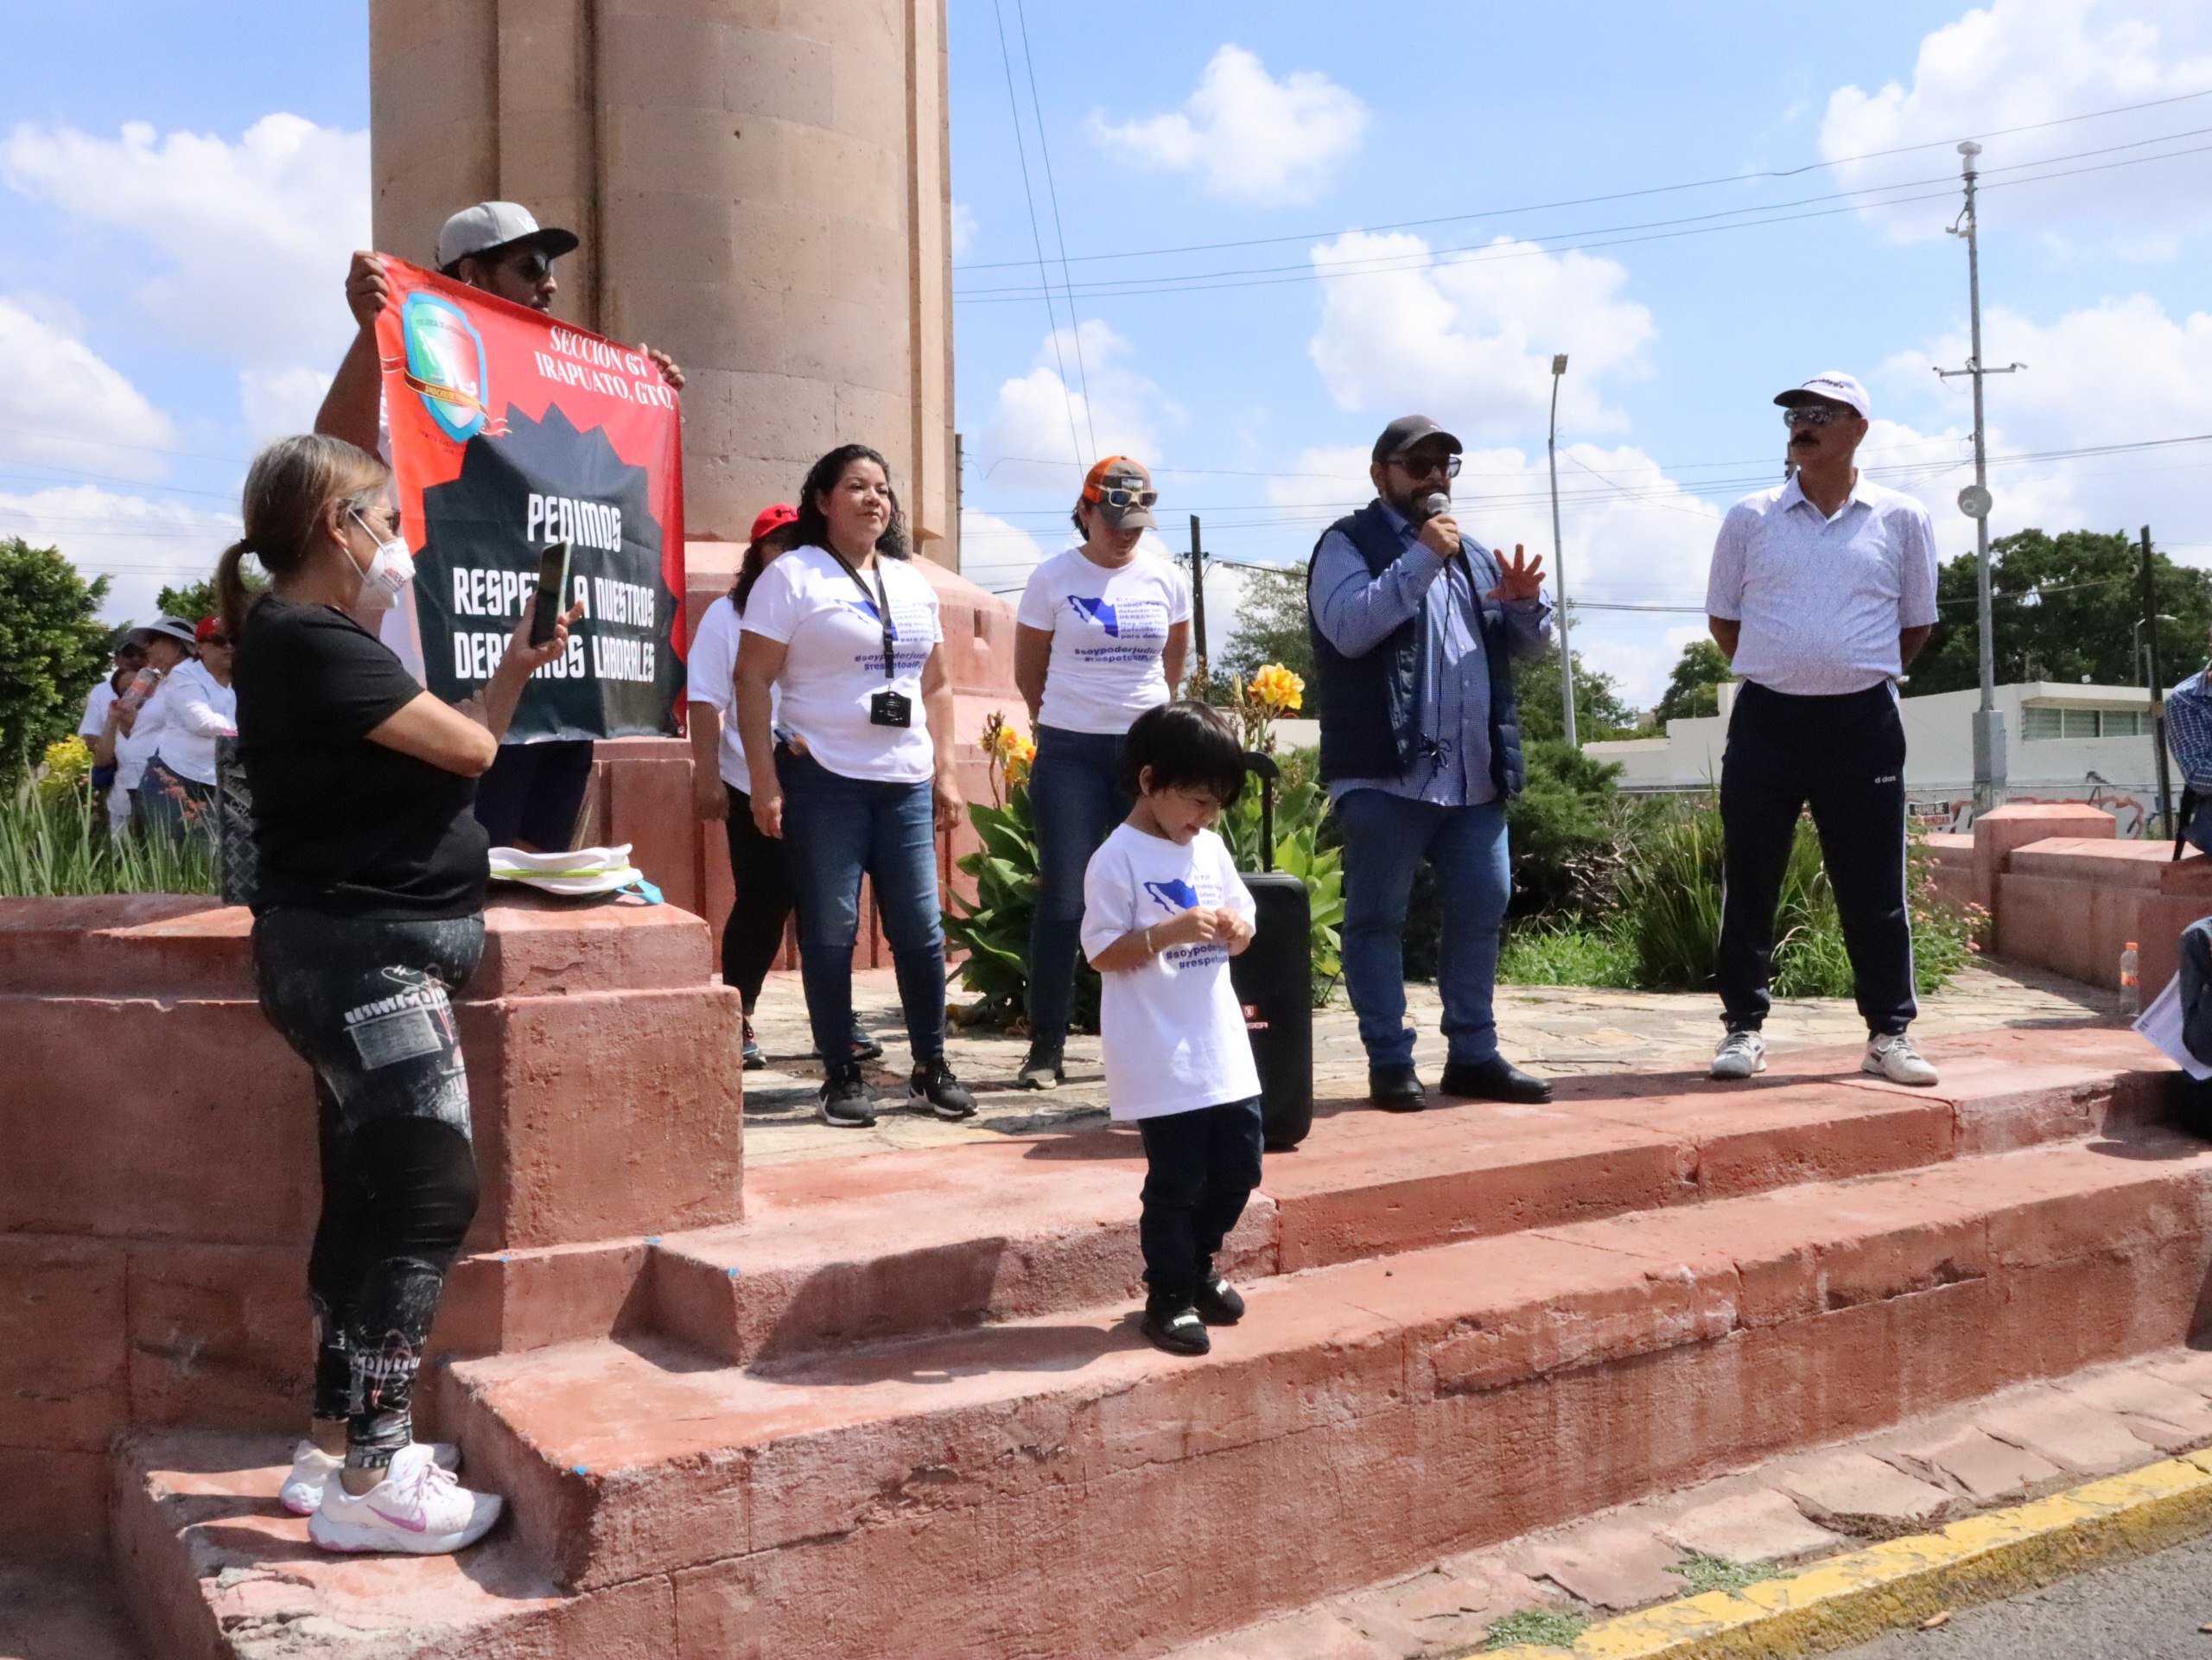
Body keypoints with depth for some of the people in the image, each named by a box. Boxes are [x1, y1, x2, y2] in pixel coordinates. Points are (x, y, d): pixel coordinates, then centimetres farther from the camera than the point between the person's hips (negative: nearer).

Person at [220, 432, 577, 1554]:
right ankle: (370, 1481, -3)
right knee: (430, 1198, -8)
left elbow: (445, 755, 15)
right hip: (366, 957, -11)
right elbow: (470, 749, -13)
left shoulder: (306, 642, 15)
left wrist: (520, 661, 8)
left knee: (371, 1200, 14)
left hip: (362, 956, 11)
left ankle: (336, 1445, 23)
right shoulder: (313, 646, -18)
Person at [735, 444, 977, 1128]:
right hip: (824, 782, -5)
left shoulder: (913, 583, 15)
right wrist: (764, 781, -14)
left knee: (920, 929, 5)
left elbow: (937, 686, 19)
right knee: (830, 932, 0)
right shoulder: (793, 576, -2)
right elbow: (753, 681, -7)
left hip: (906, 783, 5)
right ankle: (841, 1076, 11)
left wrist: (945, 774, 11)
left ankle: (932, 1070, 16)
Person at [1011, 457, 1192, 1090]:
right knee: (1063, 899, -5)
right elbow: (1029, 672, 6)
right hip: (1072, 753, -3)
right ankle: (1046, 1048, 2)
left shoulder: (1166, 579, 4)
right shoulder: (1052, 579, -4)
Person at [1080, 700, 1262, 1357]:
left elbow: (1242, 917, 16)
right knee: (1176, 1182, 0)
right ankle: (1167, 1298, 16)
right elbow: (1102, 954, -14)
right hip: (1161, 1061, -7)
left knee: (1238, 1168, 15)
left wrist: (1237, 928, -7)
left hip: (1223, 1049, 7)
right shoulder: (1118, 860, -12)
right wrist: (1170, 932, -26)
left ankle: (1196, 1270, 35)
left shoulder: (1211, 848, 9)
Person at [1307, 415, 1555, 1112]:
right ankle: (1390, 1062, 4)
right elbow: (1349, 628, -17)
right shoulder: (1349, 543, 1)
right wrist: (1422, 558, -20)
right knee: (1377, 917, -2)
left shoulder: (1472, 551, 22)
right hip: (1385, 772, -7)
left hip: (1475, 773, 7)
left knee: (1481, 909, 9)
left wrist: (1526, 602, -4)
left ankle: (1473, 1054, 19)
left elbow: (1528, 644, 18)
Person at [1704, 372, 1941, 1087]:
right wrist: (1781, 673, 8)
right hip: (1766, 720, 1)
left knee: (1874, 890, 5)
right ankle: (1743, 1027, 15)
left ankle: (1889, 1033, 15)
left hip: (1864, 724, 0)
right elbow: (1722, 618, 12)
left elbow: (1915, 625, 12)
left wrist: (1855, 676, 10)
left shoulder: (1902, 520, 3)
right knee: (1749, 885, 5)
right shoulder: (1750, 518, 3)